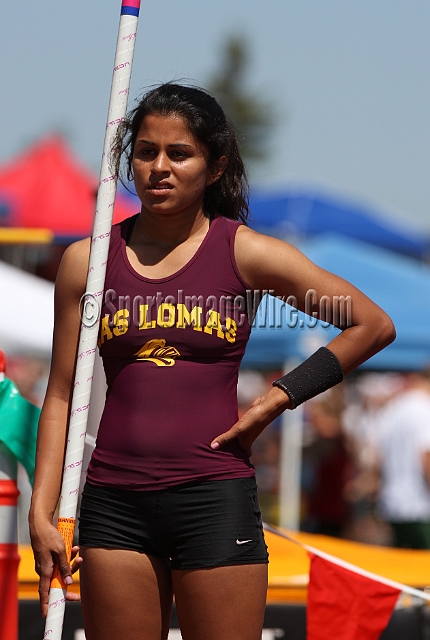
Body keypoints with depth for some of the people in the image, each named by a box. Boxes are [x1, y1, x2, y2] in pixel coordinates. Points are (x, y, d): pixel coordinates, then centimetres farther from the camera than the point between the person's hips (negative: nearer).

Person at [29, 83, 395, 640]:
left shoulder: (245, 253, 1)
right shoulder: (88, 260, 7)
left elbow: (373, 326, 5)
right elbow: (61, 396, 9)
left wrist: (276, 400, 0)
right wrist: (42, 513, 2)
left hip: (215, 496, -2)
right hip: (115, 503, 2)